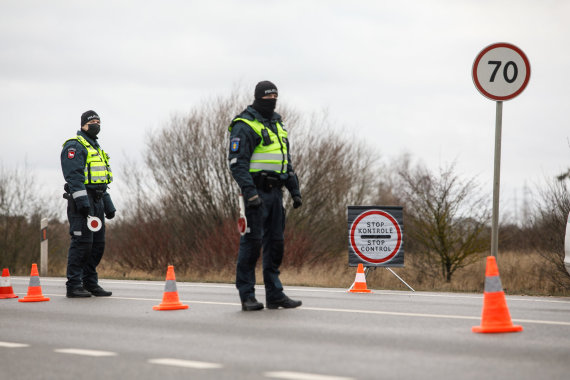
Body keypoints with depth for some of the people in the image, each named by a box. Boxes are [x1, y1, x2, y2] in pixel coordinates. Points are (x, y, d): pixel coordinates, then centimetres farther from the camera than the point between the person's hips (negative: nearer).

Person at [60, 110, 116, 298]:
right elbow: (74, 175, -16)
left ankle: (90, 283, 14)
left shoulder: (96, 148, 24)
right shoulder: (75, 145, -5)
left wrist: (108, 204, 22)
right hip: (81, 200, -9)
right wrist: (82, 200, -25)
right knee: (82, 241, -12)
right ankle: (73, 285, -10)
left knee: (98, 243, 8)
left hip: (96, 202, 9)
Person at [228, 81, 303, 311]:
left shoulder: (277, 125, 19)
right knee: (252, 241, -7)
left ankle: (275, 295, 12)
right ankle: (247, 296, -2)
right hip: (256, 192, -8)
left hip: (275, 192, 8)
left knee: (275, 242, 7)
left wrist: (295, 190, 18)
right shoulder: (244, 126, -7)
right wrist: (249, 192, -24)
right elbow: (237, 162, -15)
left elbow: (286, 162, 26)